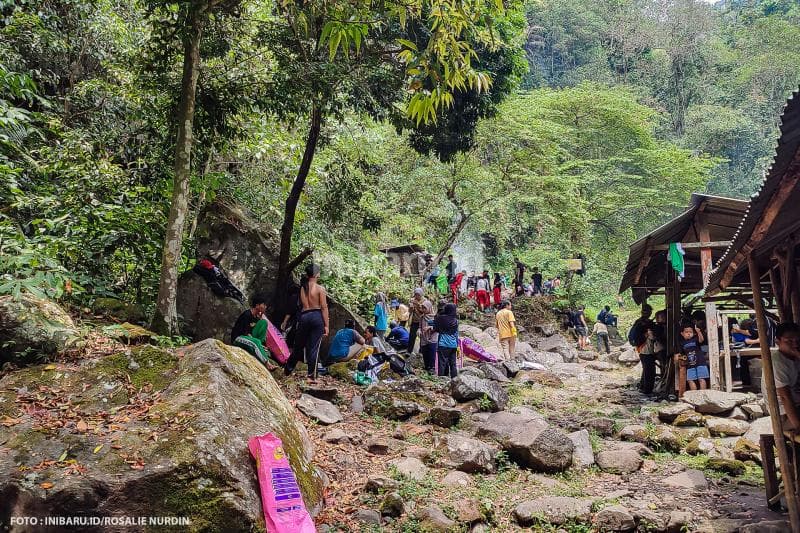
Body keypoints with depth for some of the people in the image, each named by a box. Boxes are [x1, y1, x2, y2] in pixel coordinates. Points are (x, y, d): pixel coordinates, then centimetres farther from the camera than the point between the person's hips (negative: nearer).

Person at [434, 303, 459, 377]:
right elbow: (456, 334, 9)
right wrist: (457, 345, 16)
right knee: (453, 363, 11)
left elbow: (436, 329, 3)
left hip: (443, 344, -4)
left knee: (442, 363, -1)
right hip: (453, 345, 4)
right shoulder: (455, 320, 4)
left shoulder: (440, 318, -8)